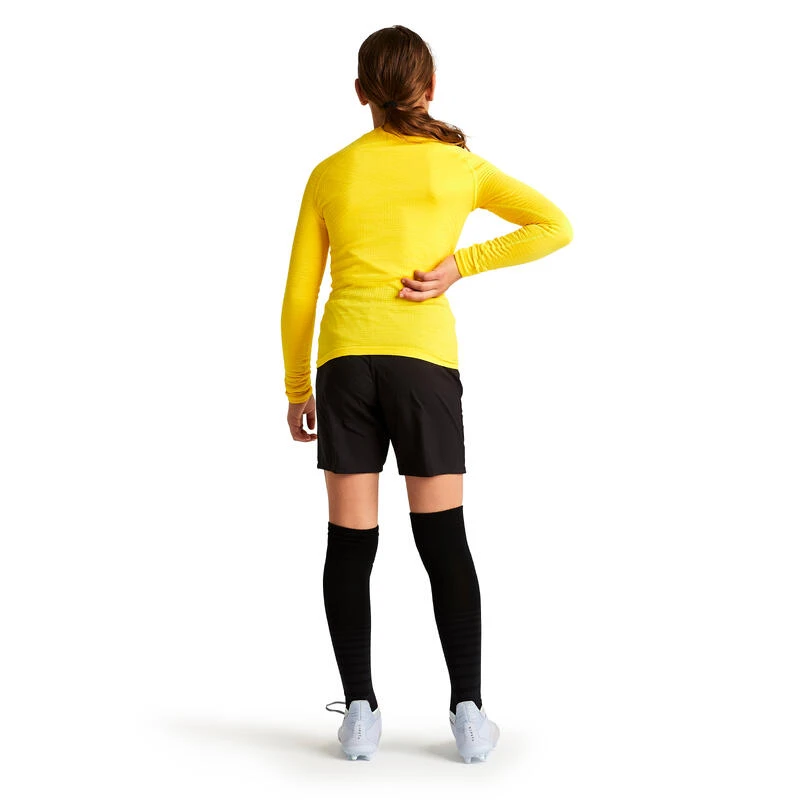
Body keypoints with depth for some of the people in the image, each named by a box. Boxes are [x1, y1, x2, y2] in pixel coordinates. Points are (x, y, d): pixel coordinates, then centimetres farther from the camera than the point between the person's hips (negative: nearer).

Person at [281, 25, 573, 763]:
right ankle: (469, 712, 4)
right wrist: (457, 267, -2)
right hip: (424, 362, -1)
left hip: (346, 361, 1)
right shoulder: (460, 165, 10)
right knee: (444, 540, 4)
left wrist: (296, 389, 17)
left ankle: (360, 711, 6)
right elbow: (555, 226, 1)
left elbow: (299, 295, 10)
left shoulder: (330, 174, 12)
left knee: (350, 543, 5)